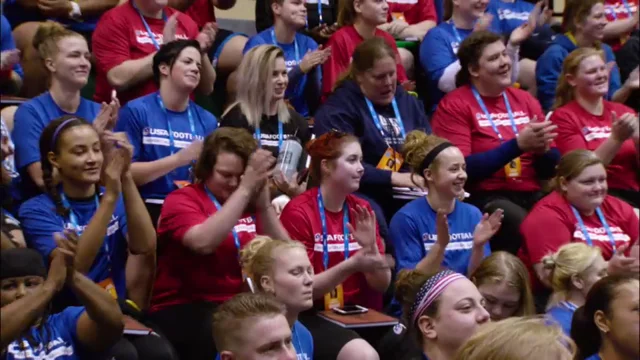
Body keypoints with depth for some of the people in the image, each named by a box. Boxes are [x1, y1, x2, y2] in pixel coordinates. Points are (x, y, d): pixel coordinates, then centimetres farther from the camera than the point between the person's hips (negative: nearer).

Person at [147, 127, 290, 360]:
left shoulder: (251, 204, 12)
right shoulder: (181, 200, -1)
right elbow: (203, 242, -23)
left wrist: (263, 202, -13)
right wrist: (245, 189, -23)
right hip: (183, 308, -4)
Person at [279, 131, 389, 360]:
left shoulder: (362, 210, 8)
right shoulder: (298, 212, -8)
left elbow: (382, 285, 6)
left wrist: (371, 248, -12)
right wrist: (351, 265, -23)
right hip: (313, 315, -5)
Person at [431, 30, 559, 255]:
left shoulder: (525, 100, 15)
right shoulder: (454, 106, 1)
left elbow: (551, 168, 15)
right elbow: (462, 169, -11)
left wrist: (542, 148, -9)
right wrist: (517, 145, -17)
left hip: (532, 195, 5)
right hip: (484, 198, -5)